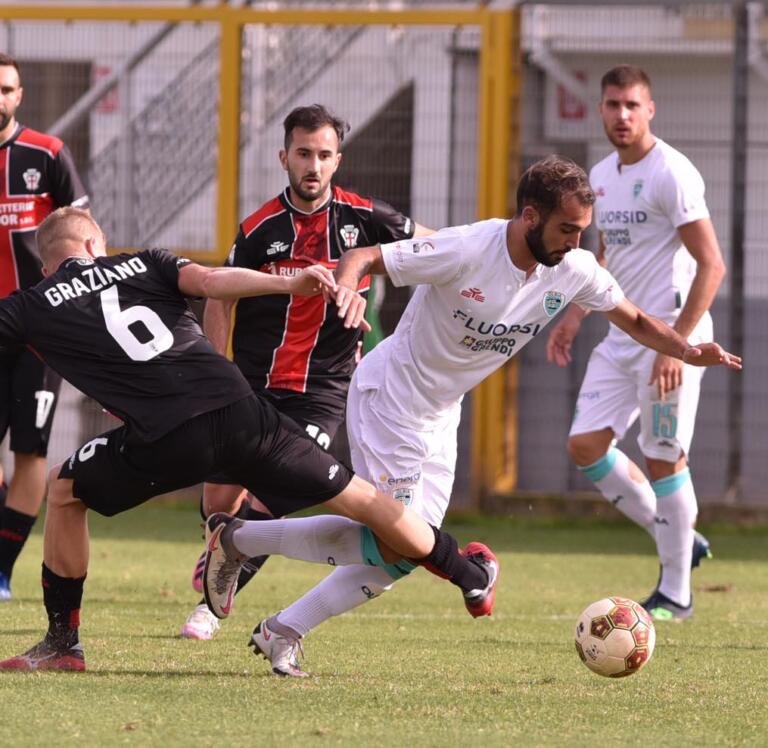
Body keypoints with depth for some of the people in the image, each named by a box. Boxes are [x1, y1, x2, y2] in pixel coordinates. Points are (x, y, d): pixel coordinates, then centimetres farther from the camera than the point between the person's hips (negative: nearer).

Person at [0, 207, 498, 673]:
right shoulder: (143, 264, 20)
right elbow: (208, 280, 3)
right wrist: (288, 284, -4)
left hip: (166, 441, -3)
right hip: (237, 408, 3)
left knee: (65, 491, 22)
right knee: (351, 494, 17)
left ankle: (63, 644, 19)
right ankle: (470, 576, 29)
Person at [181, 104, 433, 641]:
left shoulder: (361, 217, -4)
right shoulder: (261, 228, -3)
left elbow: (430, 245, 14)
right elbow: (220, 300, 5)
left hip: (322, 389, -1)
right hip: (253, 383, 1)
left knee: (268, 499, -17)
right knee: (219, 503, 2)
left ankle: (213, 602, -5)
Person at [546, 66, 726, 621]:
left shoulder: (671, 174, -14)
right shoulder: (602, 176, 11)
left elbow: (711, 265, -17)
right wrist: (575, 318, 14)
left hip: (671, 332, -8)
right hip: (622, 336, 8)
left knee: (664, 458, -5)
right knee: (586, 446, 3)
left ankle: (676, 594, 6)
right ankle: (677, 541, 17)